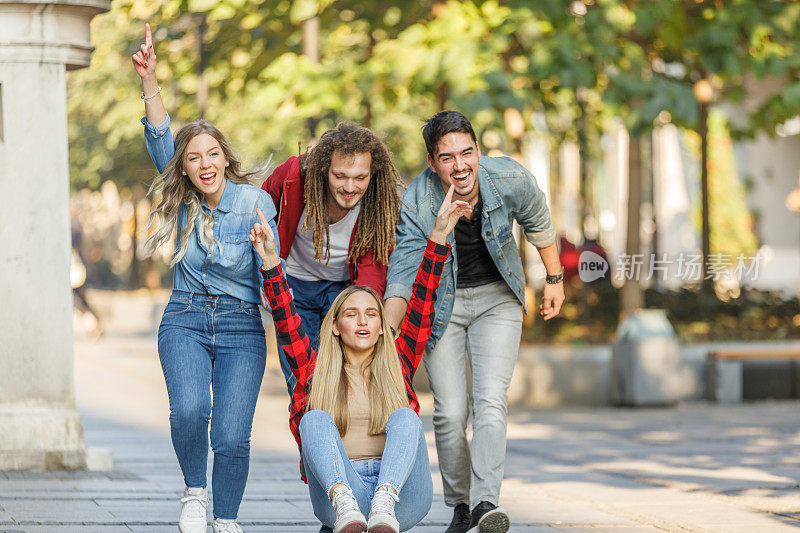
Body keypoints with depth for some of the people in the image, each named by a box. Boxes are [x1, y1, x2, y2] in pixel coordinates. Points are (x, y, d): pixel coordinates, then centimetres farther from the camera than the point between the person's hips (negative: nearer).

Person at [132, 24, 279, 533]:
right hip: (185, 321, 2)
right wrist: (150, 81, -21)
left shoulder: (255, 201, -7)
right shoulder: (184, 200, 3)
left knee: (232, 436, -11)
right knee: (189, 410, -24)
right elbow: (159, 139, -9)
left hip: (241, 325, -2)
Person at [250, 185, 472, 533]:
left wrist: (438, 236, 7)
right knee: (316, 420, -24)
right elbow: (285, 319, 10)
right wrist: (270, 261, -2)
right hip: (337, 488, 0)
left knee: (404, 417, -25)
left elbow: (421, 305, 14)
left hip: (403, 493, 0)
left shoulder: (398, 366, 21)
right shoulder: (315, 371, 20)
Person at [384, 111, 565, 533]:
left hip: (497, 297, 0)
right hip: (440, 303, 0)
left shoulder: (510, 180, -20)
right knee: (450, 413, -5)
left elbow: (537, 223, 1)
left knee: (490, 400, -18)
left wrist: (554, 280, 11)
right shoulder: (416, 205, -24)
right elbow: (403, 273, -25)